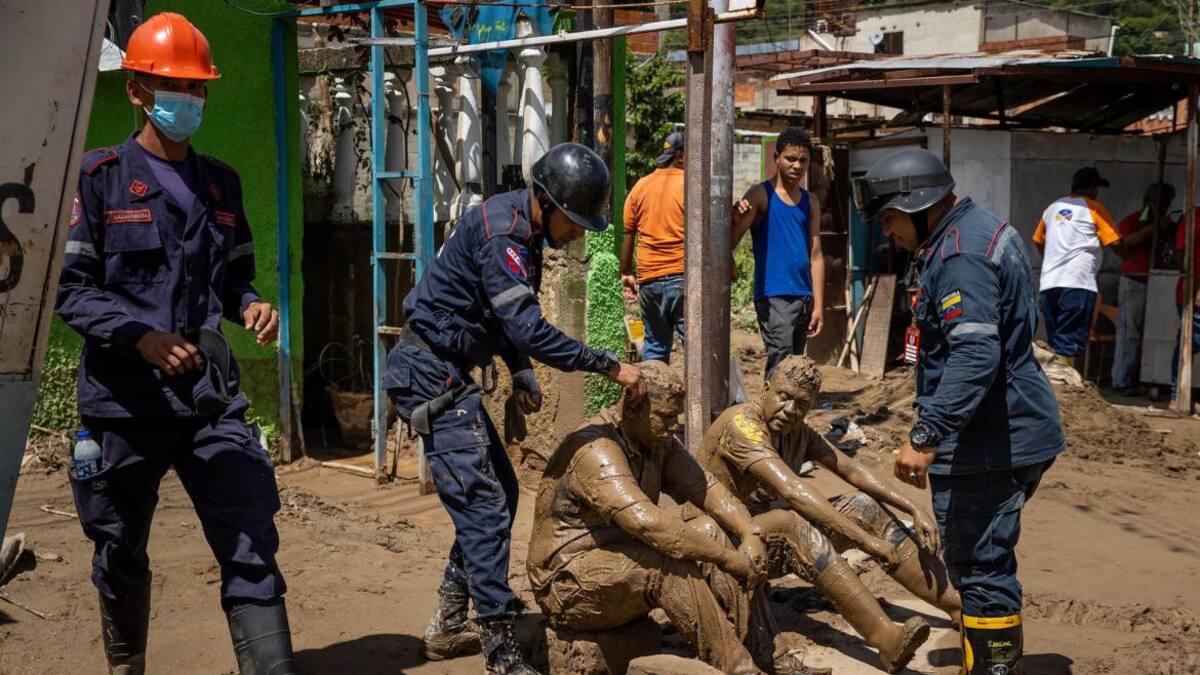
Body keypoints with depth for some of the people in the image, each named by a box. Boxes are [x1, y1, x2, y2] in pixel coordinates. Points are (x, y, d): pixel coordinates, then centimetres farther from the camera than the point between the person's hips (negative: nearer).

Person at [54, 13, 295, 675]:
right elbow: (70, 288, -6)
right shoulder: (99, 177, -1)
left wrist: (249, 305, -4)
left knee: (253, 549, -6)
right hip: (125, 402, -3)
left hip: (213, 399, 3)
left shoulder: (222, 183, 13)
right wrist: (140, 337, -21)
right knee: (122, 558, 13)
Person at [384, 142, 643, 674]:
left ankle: (448, 627, 23)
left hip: (447, 373, 10)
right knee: (484, 504, -12)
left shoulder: (521, 229, 10)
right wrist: (610, 366, -23)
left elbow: (510, 320, 18)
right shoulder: (500, 232, -21)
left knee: (501, 489, 14)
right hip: (431, 374, -10)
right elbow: (529, 330, -28)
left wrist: (521, 380, 6)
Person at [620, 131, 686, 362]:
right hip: (683, 277, -5)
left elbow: (627, 234, 12)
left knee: (655, 345, 14)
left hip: (649, 279, 5)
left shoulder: (641, 186, 10)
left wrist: (626, 273, 19)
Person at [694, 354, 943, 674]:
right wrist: (867, 539, -36)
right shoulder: (742, 424, -23)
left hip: (777, 538, 8)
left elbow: (853, 471, 3)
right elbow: (792, 491, -33)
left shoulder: (797, 432, 4)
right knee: (794, 524, -37)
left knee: (865, 506, -7)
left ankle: (958, 607, -9)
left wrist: (915, 509, -10)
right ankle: (885, 638, -46)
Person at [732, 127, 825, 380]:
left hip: (804, 296, 6)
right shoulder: (760, 195, -2)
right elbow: (731, 243, -9)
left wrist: (818, 304, 6)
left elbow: (816, 255, 12)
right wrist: (736, 223, -32)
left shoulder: (810, 202, 13)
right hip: (773, 296, -6)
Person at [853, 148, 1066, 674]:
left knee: (981, 569, -3)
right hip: (1014, 432, 11)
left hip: (987, 445, -11)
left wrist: (924, 437, -31)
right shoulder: (986, 229, 14)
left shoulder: (960, 255, -19)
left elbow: (975, 356, -31)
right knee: (985, 565, 20)